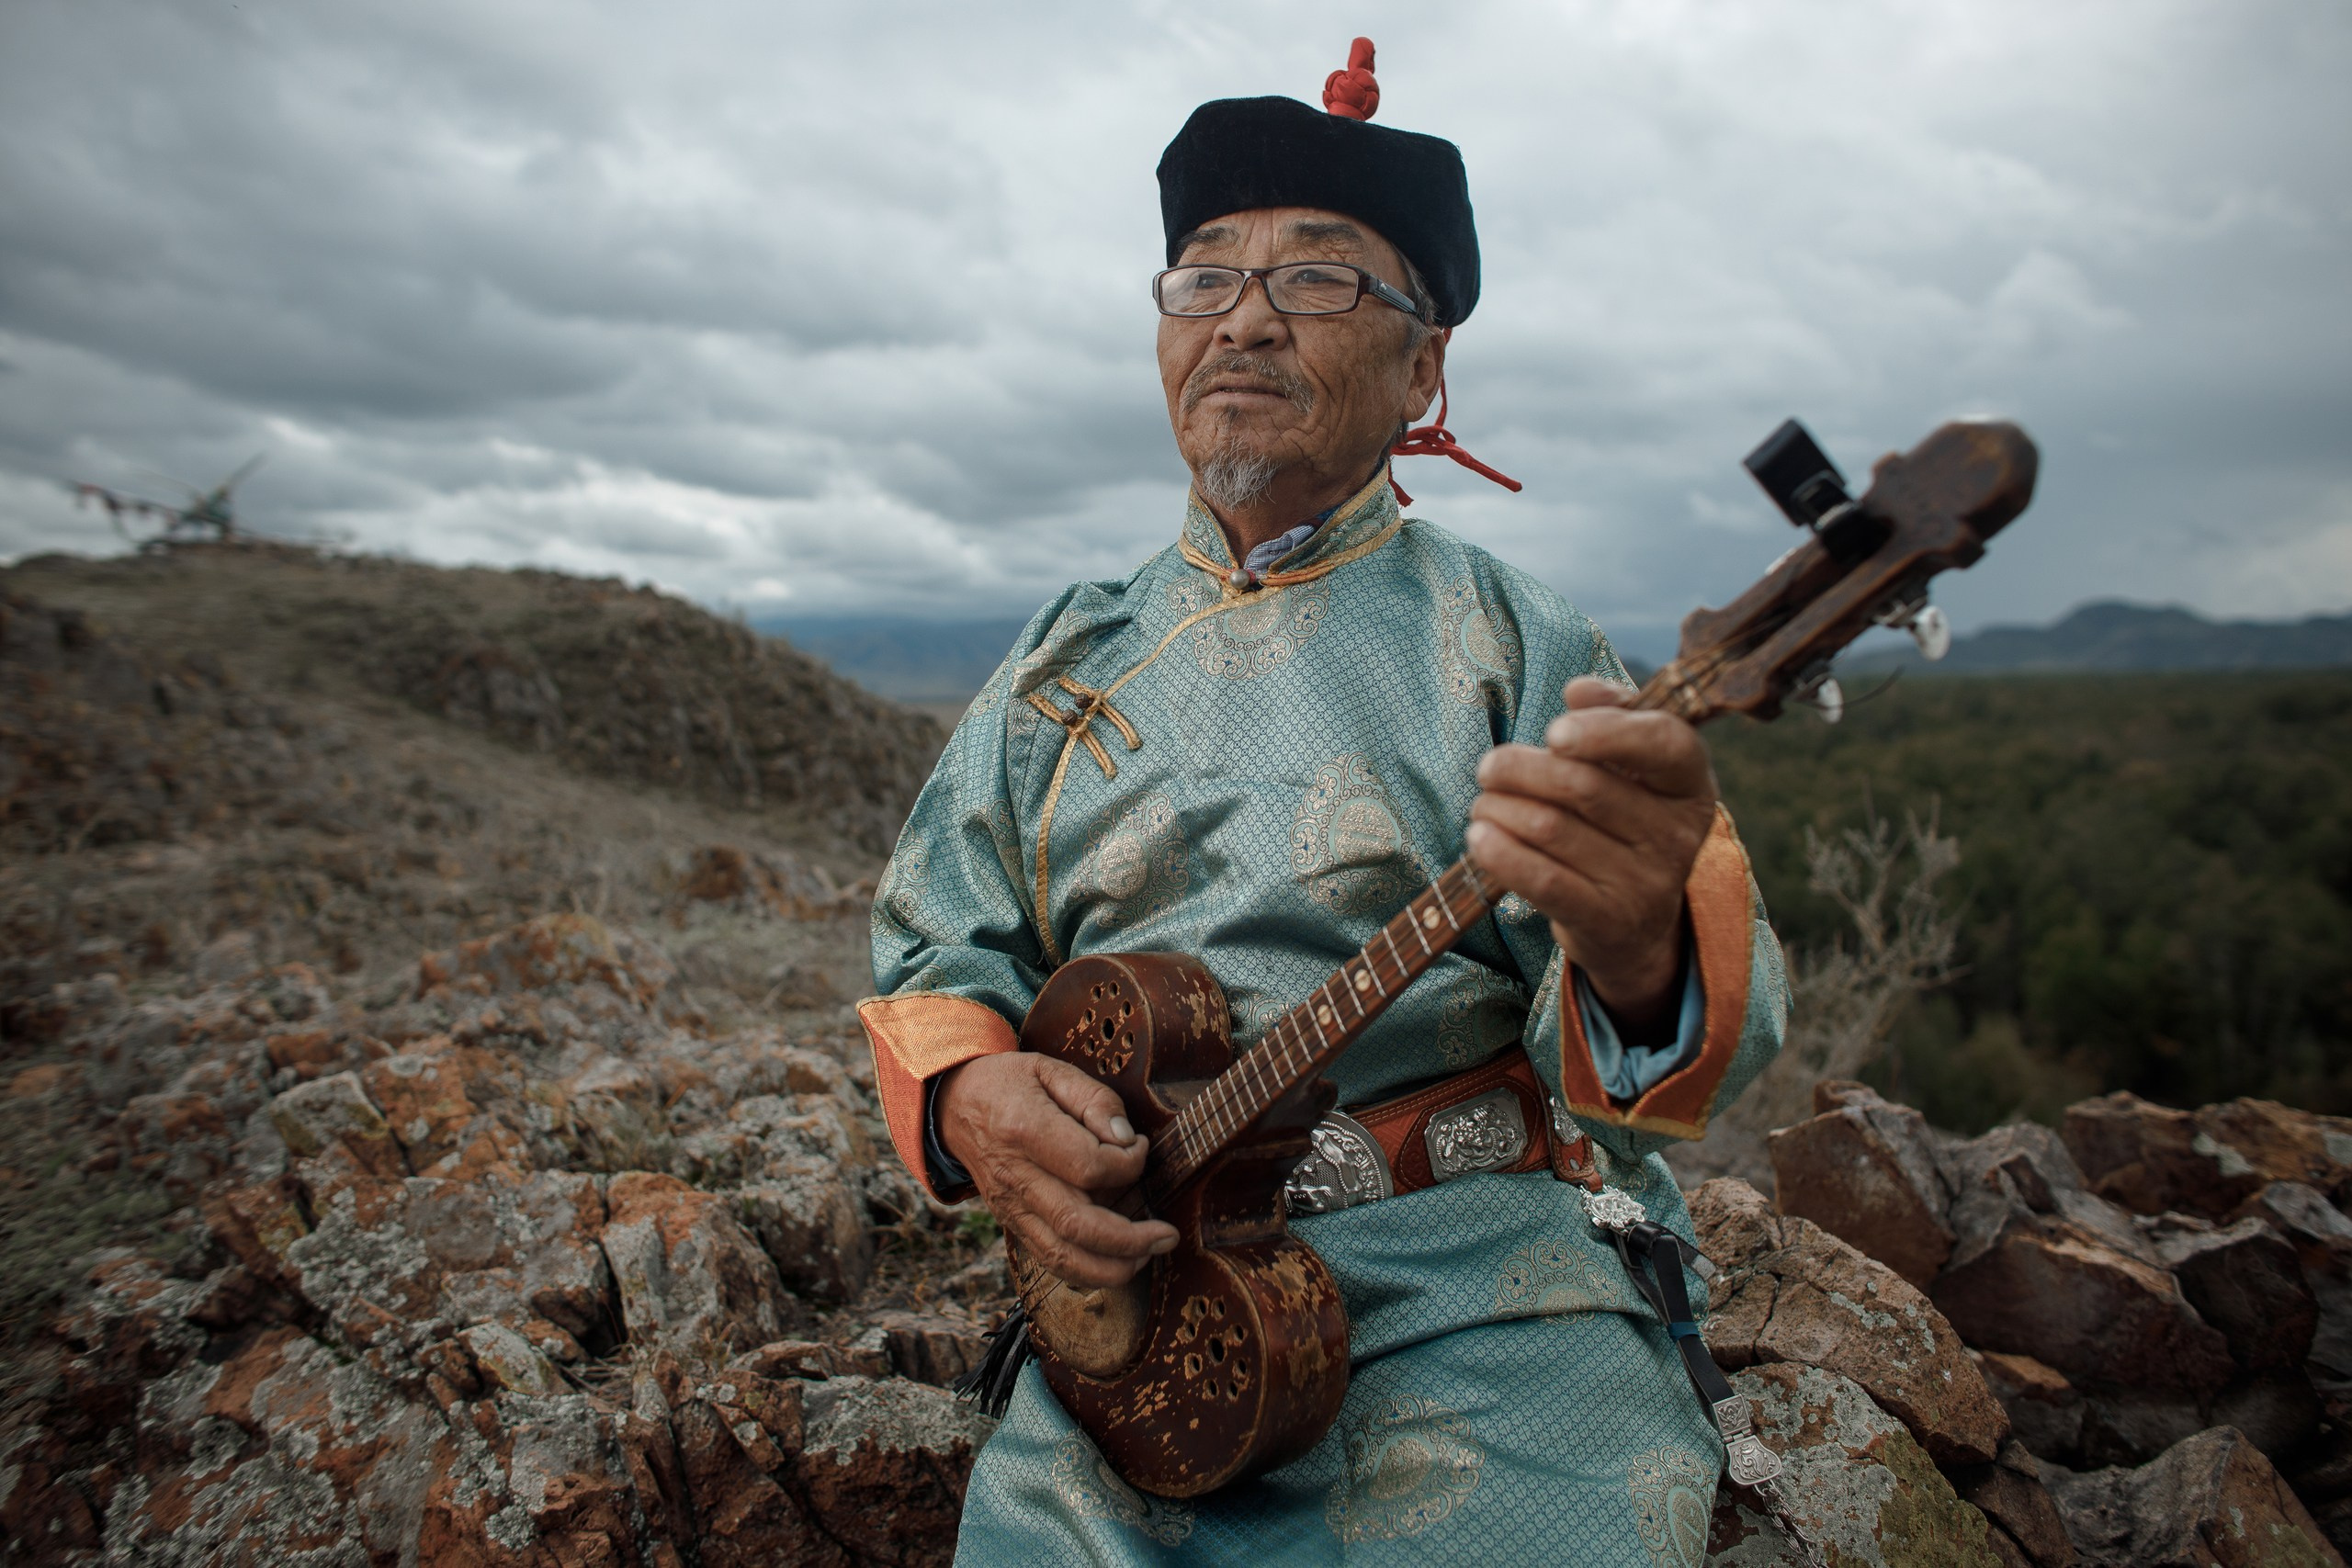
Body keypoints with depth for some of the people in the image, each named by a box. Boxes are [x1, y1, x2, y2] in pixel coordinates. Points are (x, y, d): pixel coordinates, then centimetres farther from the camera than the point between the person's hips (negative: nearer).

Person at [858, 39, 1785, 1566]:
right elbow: (936, 962, 13)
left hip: (1486, 1276, -2)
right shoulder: (1068, 660, 12)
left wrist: (1637, 953, -32)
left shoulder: (1506, 638, 1)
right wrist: (969, 1101, -9)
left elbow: (1721, 1022, -8)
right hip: (1130, 1271, 3)